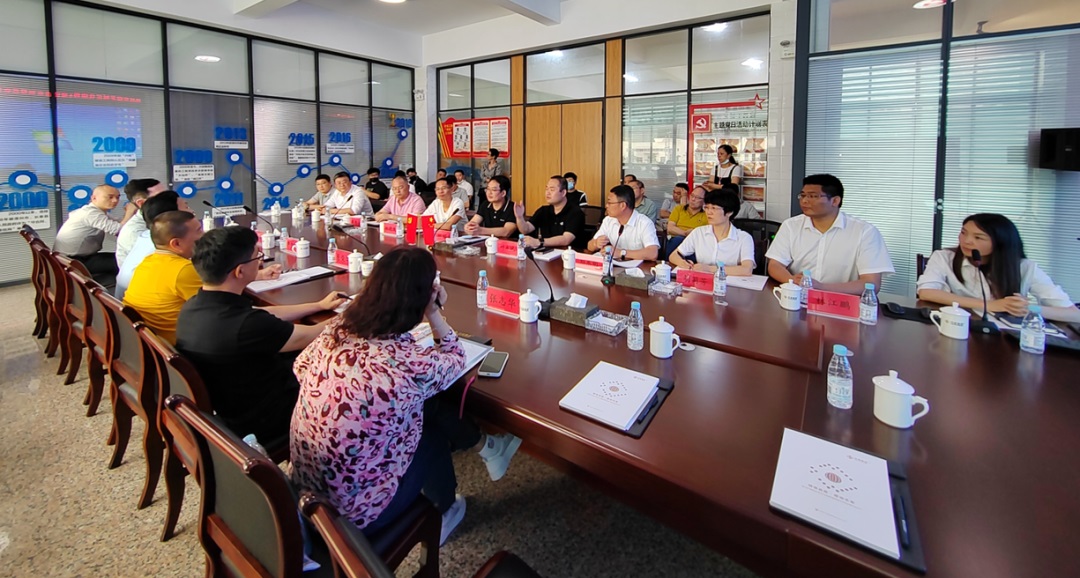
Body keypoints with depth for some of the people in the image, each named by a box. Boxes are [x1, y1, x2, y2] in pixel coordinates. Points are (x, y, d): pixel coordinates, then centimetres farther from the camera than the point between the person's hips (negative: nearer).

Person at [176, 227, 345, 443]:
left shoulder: (193, 306, -8)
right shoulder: (245, 325, -37)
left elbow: (265, 317, 7)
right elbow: (312, 336, -20)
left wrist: (319, 306, 15)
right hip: (261, 423, -8)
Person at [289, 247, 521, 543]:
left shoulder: (336, 329, -15)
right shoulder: (412, 363, -30)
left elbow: (301, 366, 9)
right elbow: (455, 357, -6)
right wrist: (434, 313, -11)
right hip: (357, 513, -5)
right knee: (434, 424, 17)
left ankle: (485, 447, 37)